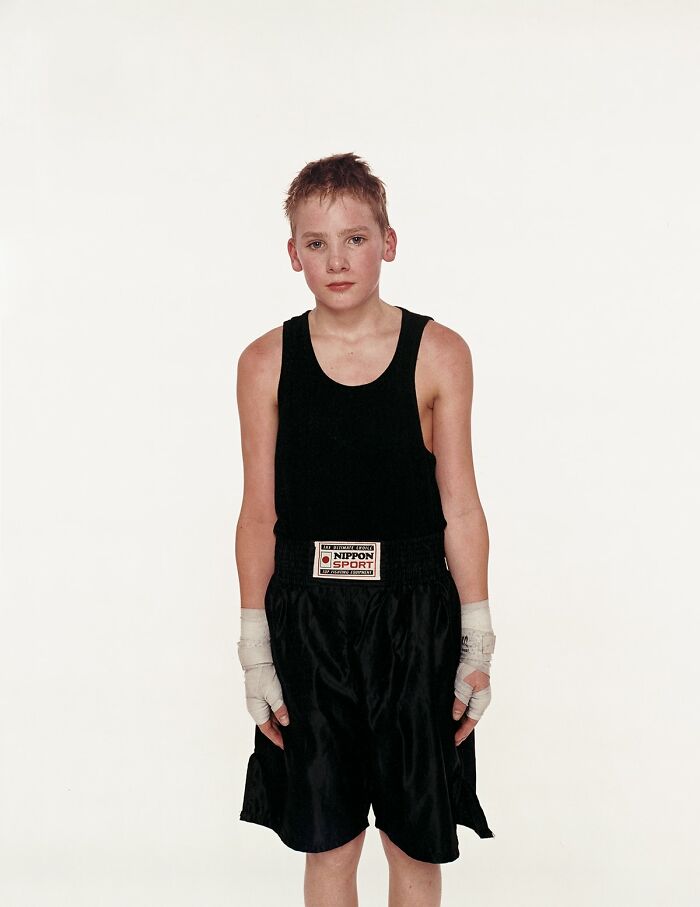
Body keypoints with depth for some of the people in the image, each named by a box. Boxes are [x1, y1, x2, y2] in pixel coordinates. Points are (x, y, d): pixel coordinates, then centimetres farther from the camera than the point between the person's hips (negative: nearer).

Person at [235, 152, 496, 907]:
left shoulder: (439, 354, -3)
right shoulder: (266, 362, -1)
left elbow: (461, 508, -2)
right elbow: (259, 514, 1)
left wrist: (478, 644, -2)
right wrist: (255, 653, 1)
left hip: (413, 615, 0)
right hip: (307, 615, 1)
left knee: (416, 839, 11)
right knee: (326, 841, 10)